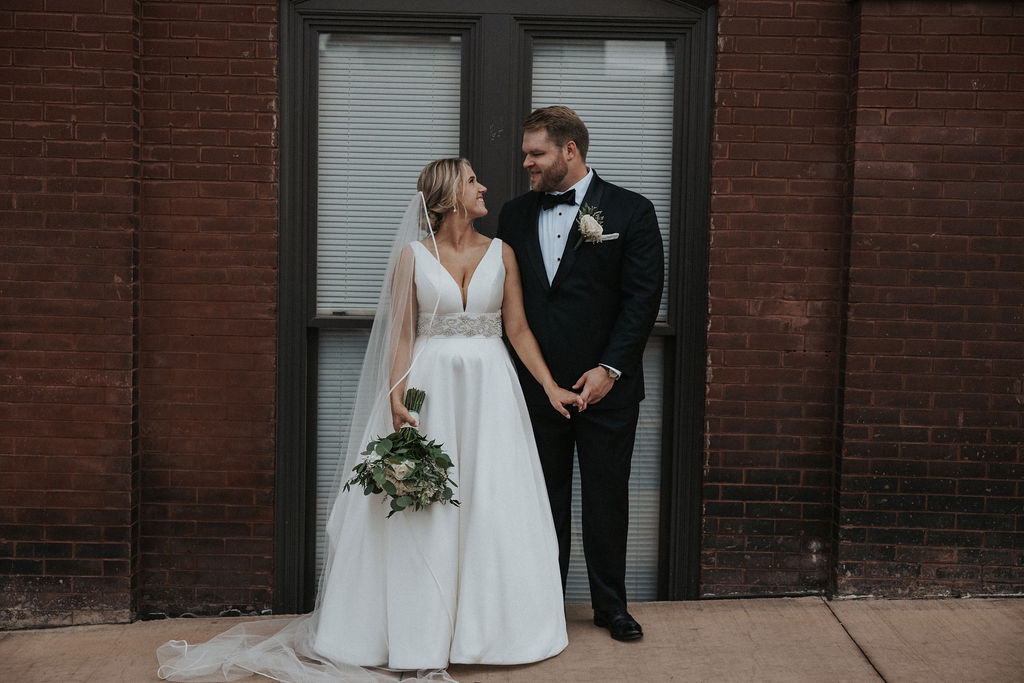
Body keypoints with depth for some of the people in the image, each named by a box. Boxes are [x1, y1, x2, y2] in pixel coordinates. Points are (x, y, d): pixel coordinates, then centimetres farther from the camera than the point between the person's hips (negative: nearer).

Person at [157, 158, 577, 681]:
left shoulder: (501, 253, 8)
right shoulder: (413, 256, 1)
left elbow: (518, 329, 7)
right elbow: (402, 334, -2)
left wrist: (551, 388, 2)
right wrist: (397, 400, -12)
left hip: (489, 389, 3)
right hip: (429, 388, -2)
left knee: (492, 507, 3)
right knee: (423, 513, 1)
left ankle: (484, 625, 17)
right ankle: (423, 635, 12)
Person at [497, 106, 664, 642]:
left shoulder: (631, 211, -3)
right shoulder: (515, 214, 8)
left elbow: (643, 296, -7)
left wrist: (610, 368, -14)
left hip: (605, 385, -3)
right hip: (536, 385, 3)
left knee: (607, 497, 8)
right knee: (545, 498, 11)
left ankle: (610, 604, 25)